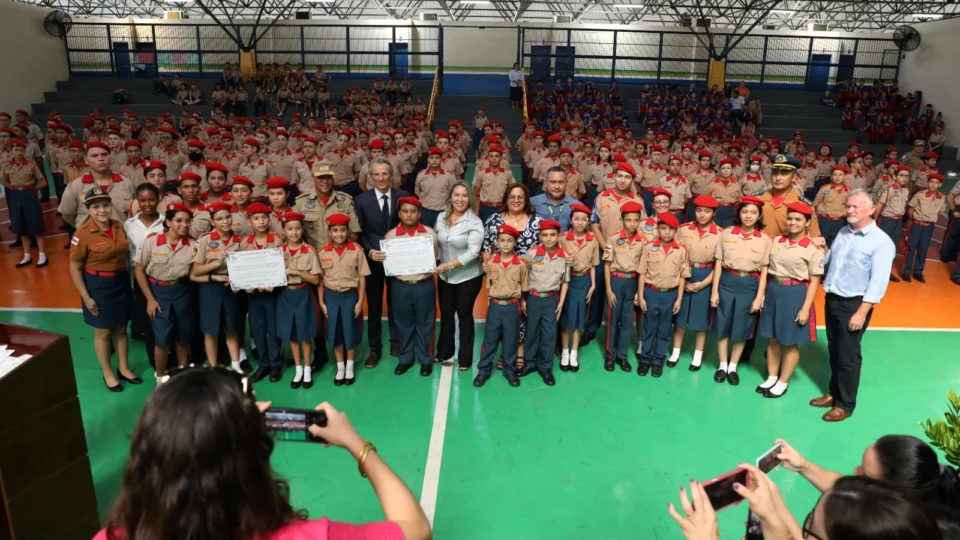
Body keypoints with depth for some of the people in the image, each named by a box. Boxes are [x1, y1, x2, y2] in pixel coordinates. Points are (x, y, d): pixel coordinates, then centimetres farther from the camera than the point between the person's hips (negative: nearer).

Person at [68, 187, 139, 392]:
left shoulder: (119, 227, 0)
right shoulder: (82, 234, -16)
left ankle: (124, 368, 32)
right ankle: (108, 374, 26)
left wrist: (130, 282, 9)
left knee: (121, 329, 16)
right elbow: (75, 268, -12)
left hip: (121, 281, 5)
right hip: (97, 285, -5)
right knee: (103, 331, 10)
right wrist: (86, 297, -14)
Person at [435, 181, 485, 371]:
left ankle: (465, 358, 23)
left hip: (468, 277, -4)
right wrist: (438, 265, -1)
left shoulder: (474, 222, -15)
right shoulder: (441, 217, 1)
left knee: (464, 315, 8)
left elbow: (473, 252, -22)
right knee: (446, 315, 14)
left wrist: (449, 265, -25)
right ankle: (444, 352, 34)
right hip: (444, 276, 4)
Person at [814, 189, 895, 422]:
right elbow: (826, 260, 20)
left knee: (848, 356, 4)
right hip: (832, 300, 6)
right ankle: (834, 393, 33)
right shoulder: (843, 233, 7)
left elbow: (878, 282, -18)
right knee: (834, 351, 17)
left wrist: (861, 313, -21)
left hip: (854, 305, -6)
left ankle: (845, 404, 18)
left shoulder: (881, 242, -14)